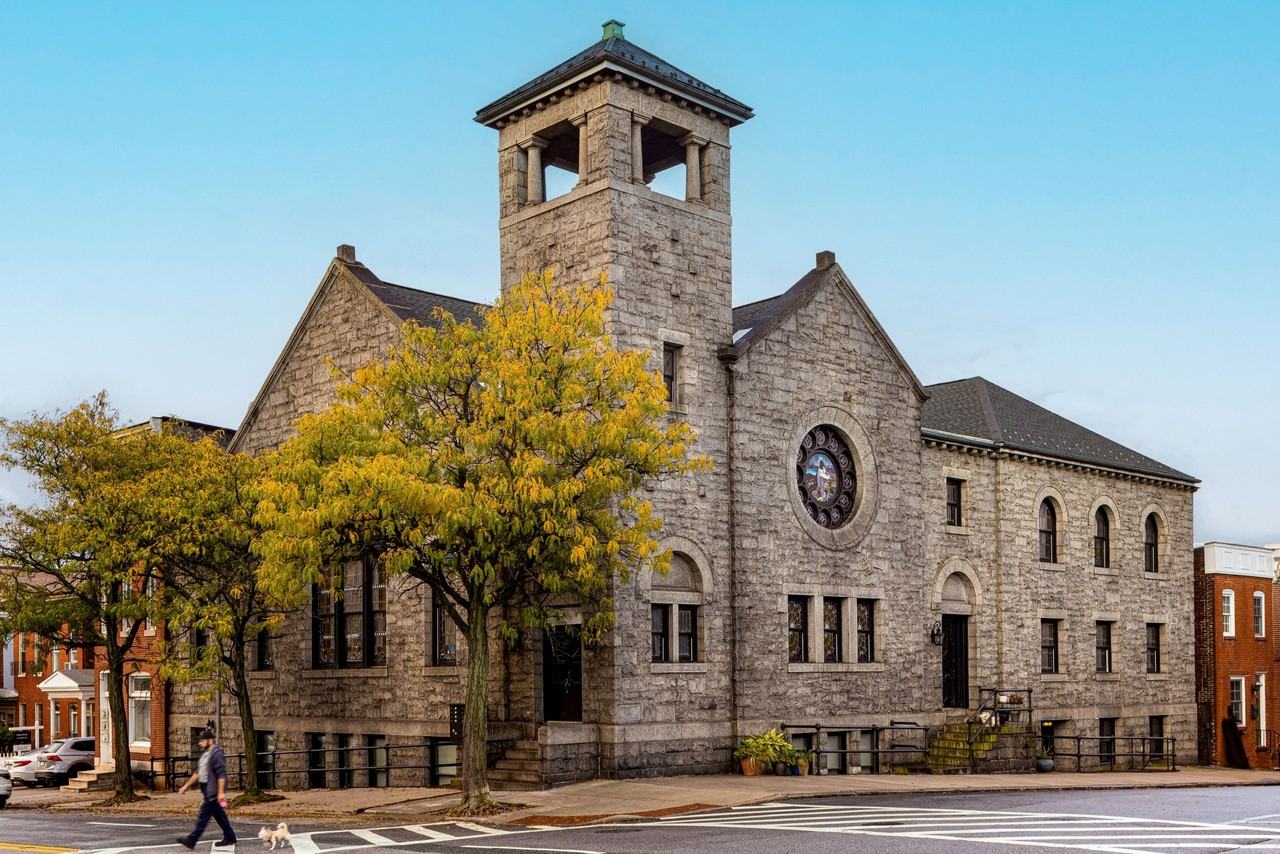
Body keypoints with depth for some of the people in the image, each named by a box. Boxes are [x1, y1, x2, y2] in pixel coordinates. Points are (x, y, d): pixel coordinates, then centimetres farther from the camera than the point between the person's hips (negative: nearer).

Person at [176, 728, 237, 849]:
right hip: (208, 790, 10)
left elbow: (221, 775, -22)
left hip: (213, 792, -10)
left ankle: (191, 840, -6)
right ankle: (230, 838, 22)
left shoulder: (216, 754, -17)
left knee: (204, 815, -7)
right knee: (219, 815, 14)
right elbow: (198, 773, 23)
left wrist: (221, 792, -26)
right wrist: (186, 786, 21)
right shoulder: (205, 754, 15)